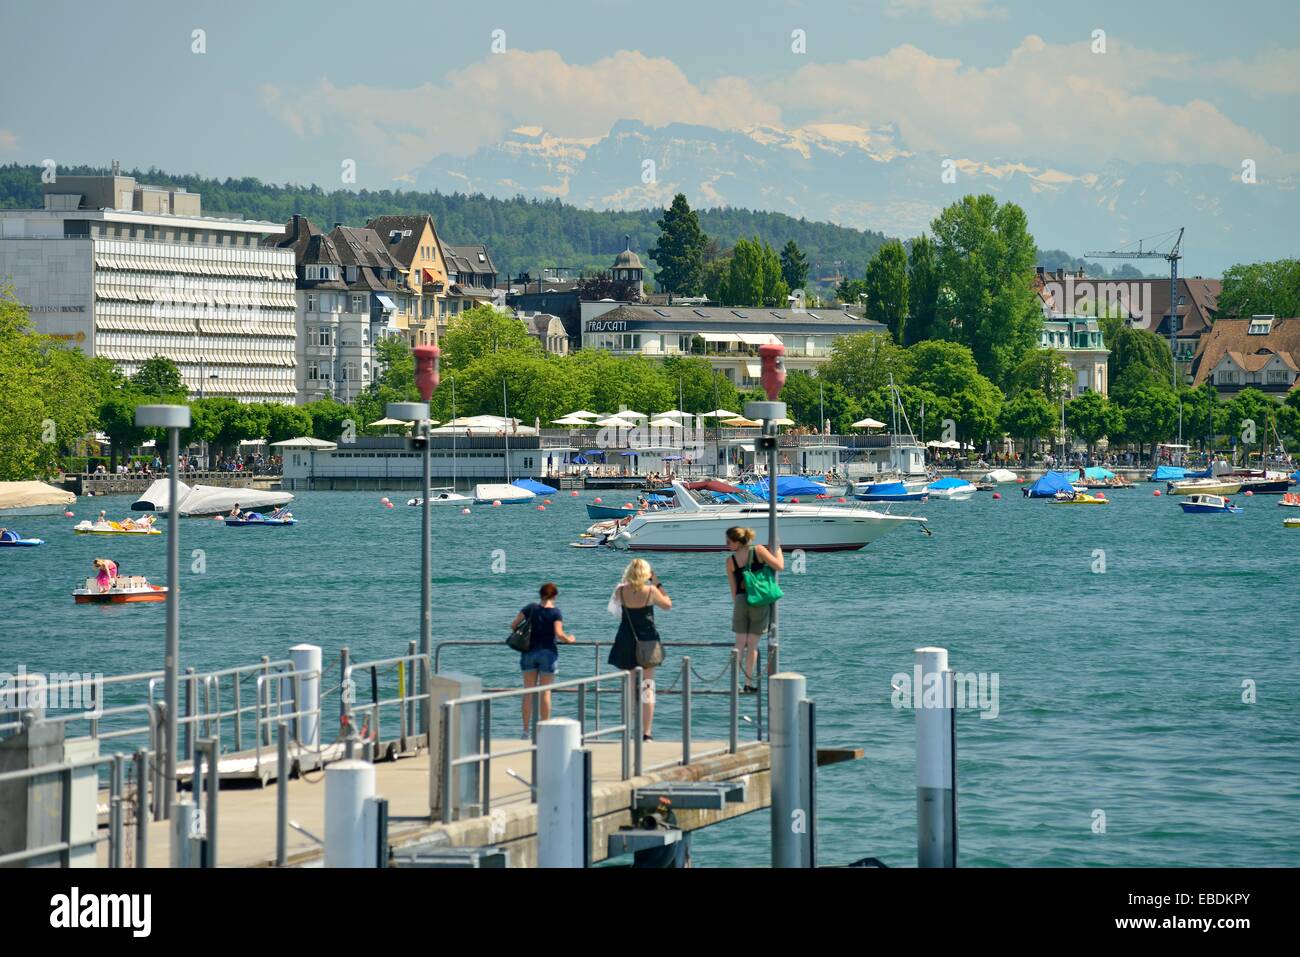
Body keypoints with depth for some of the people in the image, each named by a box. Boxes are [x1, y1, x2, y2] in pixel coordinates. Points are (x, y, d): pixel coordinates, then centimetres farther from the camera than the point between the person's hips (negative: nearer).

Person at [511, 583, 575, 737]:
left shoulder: (531, 608, 2)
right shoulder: (555, 612, -7)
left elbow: (513, 625, 0)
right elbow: (559, 634, -16)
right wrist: (569, 639, 3)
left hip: (529, 652, 3)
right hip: (548, 652, -3)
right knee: (545, 692, 4)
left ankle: (527, 730, 6)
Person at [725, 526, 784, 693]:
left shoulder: (730, 561, 1)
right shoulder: (759, 551, -3)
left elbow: (733, 588, 6)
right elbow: (780, 566, -6)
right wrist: (777, 549, 10)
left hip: (741, 600, 0)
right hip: (760, 601, 0)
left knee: (740, 643, 10)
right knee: (752, 643, 8)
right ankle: (749, 683, 11)